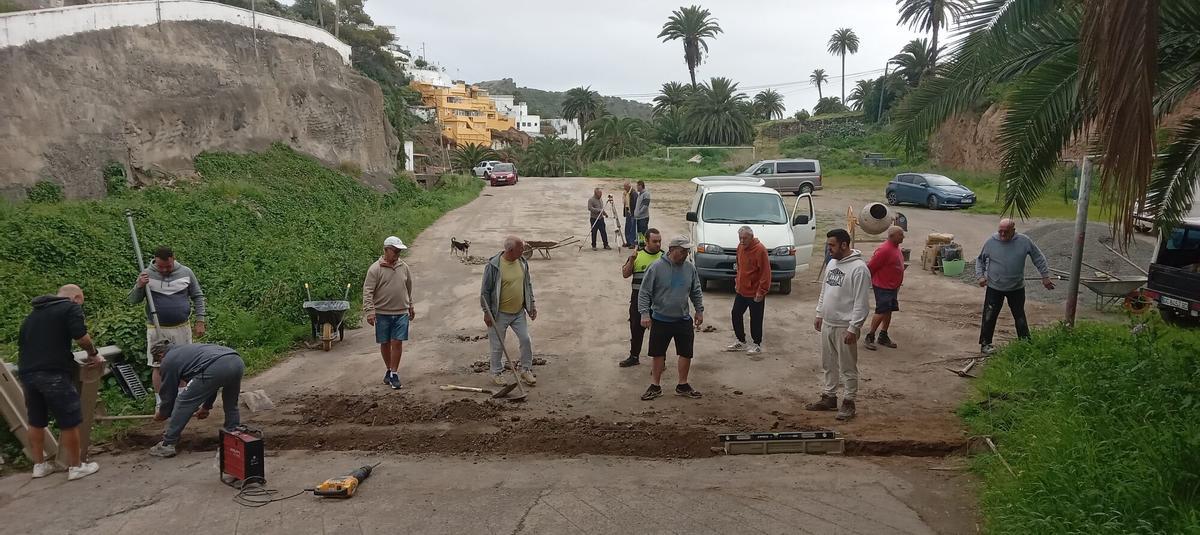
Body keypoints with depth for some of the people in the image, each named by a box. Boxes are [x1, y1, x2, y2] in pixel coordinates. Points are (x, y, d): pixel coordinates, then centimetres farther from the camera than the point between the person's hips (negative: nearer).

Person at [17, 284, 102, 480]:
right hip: (53, 373, -8)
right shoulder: (71, 307, 0)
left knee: (36, 422, 19)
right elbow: (81, 337, -13)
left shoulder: (33, 314, 24)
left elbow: (22, 343, 27)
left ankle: (39, 465, 28)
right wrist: (93, 354, 2)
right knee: (69, 422, 3)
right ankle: (76, 467, 10)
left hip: (27, 373, 8)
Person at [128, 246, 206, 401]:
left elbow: (198, 296, 6)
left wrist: (200, 321, 0)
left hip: (182, 328, 1)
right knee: (157, 367, 4)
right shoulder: (147, 274, -4)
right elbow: (133, 300, -1)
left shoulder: (186, 272, -2)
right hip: (156, 330, -1)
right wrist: (139, 286, -21)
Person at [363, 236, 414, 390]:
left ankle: (394, 374, 4)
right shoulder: (375, 269, -8)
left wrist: (410, 306, 22)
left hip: (401, 313, 2)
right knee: (385, 343, 9)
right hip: (382, 313, -2)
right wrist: (369, 311, -20)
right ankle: (389, 370, 27)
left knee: (397, 342, -3)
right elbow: (368, 291, -12)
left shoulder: (404, 267, 5)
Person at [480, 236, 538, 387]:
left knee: (526, 340, 8)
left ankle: (526, 370, 26)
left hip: (519, 312, 5)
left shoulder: (522, 262, -2)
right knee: (498, 346, 8)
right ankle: (497, 373, 27)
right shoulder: (493, 265, -20)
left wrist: (532, 304, 11)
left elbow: (528, 284, 12)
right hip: (500, 314, -5)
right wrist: (487, 312, -12)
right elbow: (485, 291, -13)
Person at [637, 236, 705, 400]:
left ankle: (683, 386, 25)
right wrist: (645, 313, -17)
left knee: (686, 353, 8)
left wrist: (699, 310, 11)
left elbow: (696, 292, 12)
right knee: (658, 354, 8)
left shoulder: (690, 268, -1)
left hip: (683, 320, 3)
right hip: (660, 320, -3)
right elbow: (644, 293, -11)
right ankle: (655, 386, 22)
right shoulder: (656, 267, -14)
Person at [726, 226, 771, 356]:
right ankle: (740, 341, 27)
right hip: (741, 290, 8)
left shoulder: (760, 250, -20)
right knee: (736, 315, 12)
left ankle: (757, 345, 19)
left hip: (755, 293, -8)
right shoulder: (740, 247, 5)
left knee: (755, 319, 4)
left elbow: (765, 272, -19)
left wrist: (761, 291, -20)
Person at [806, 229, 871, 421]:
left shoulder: (859, 268, -18)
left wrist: (853, 328, -21)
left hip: (845, 327, -8)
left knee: (848, 367, 3)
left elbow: (862, 303, -20)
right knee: (828, 364, 16)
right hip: (827, 324, 8)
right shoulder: (832, 263, 9)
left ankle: (849, 402, 13)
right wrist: (819, 314, 18)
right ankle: (829, 397, 28)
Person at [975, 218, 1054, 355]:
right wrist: (980, 276, -8)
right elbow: (980, 260, 5)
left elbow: (1039, 258, 1)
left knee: (1020, 317, 14)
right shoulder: (991, 242, -9)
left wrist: (1045, 276, 0)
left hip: (1017, 288, 1)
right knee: (989, 317, 1)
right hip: (994, 288, -1)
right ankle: (985, 344, 12)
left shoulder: (1024, 241, -9)